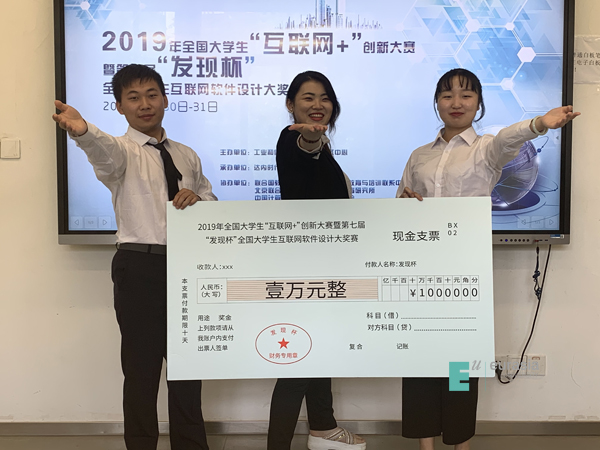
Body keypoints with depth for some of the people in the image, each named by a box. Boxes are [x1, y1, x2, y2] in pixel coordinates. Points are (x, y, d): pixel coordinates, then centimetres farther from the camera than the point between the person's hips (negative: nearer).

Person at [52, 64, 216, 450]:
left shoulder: (186, 155, 14)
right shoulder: (122, 151, -3)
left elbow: (210, 198, 22)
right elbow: (105, 151, -27)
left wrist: (198, 197, -3)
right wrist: (82, 131, -50)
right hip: (140, 266, -5)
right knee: (142, 365, 2)